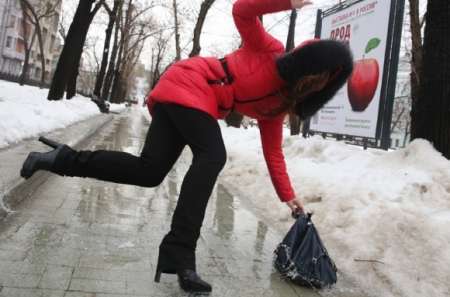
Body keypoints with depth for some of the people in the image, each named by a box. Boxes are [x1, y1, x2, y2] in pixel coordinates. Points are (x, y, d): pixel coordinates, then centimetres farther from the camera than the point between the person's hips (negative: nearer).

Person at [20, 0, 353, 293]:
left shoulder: (277, 106, 10)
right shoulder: (270, 50, -5)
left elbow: (273, 152, 11)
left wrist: (288, 196, 8)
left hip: (180, 98, 8)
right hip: (189, 86, -8)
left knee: (149, 171, -5)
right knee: (213, 155, -24)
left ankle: (64, 159, 11)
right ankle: (179, 251, -27)